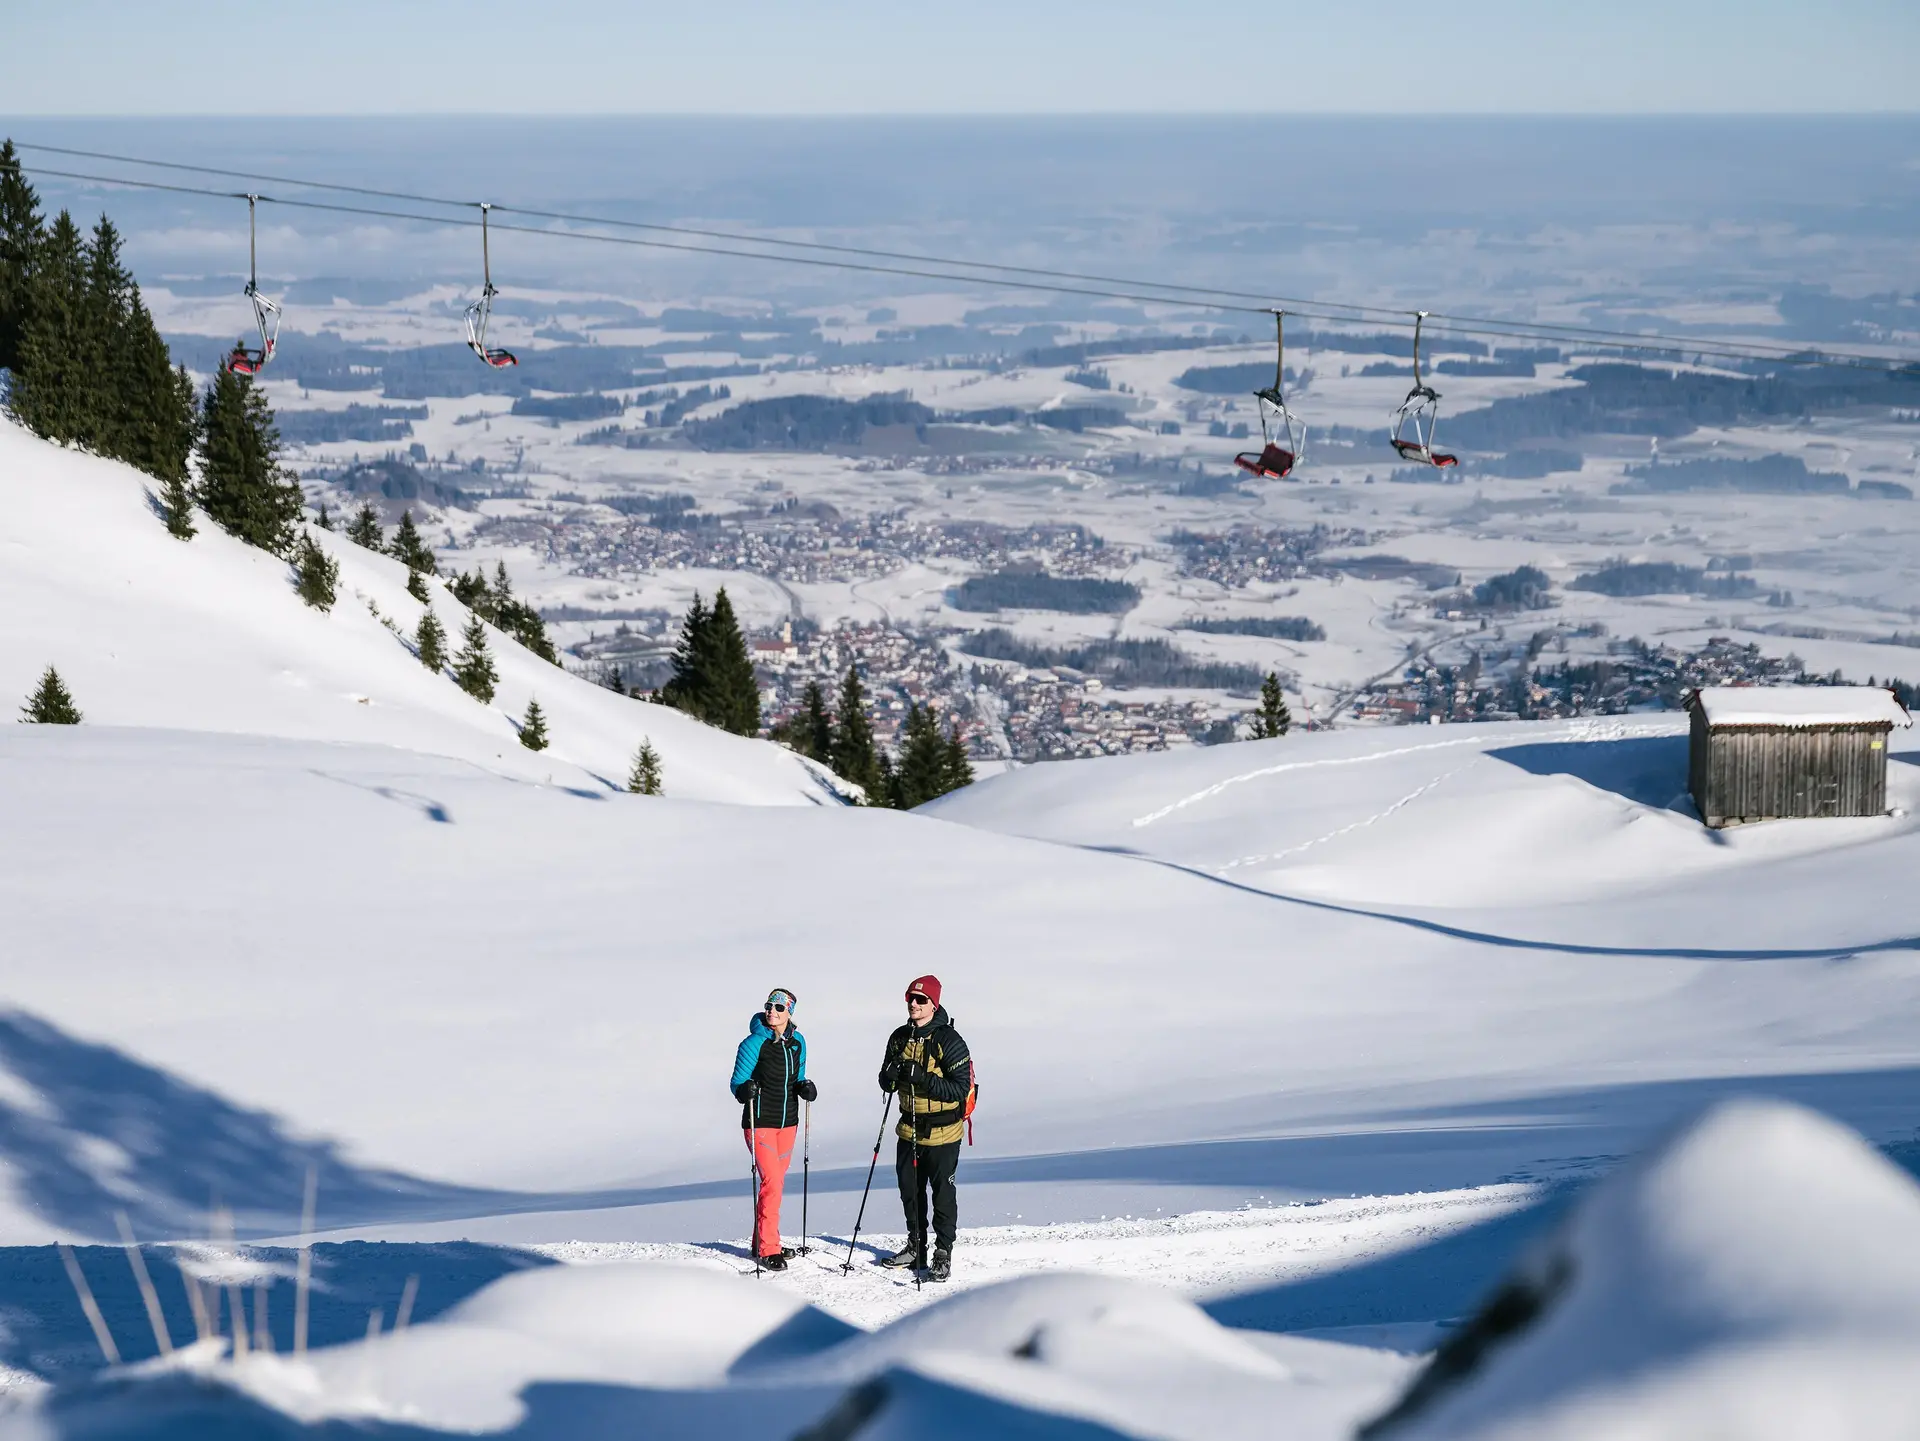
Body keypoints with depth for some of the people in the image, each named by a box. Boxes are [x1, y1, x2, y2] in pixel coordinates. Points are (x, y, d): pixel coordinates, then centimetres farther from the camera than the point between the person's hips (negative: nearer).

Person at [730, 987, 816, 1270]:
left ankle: (762, 1242, 23)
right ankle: (768, 1250, -7)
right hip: (761, 1121, -6)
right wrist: (744, 1091, -31)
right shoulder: (755, 1043, -11)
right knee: (771, 1182, -13)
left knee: (777, 1182, 11)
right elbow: (737, 1083, -9)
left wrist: (804, 1088, -4)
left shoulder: (797, 1042, 6)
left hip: (787, 1121, 6)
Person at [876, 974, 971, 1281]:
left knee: (943, 1193, 2)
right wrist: (891, 1074, -13)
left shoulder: (949, 1041, -15)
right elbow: (887, 1083, 11)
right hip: (910, 1129, 6)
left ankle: (943, 1253, 12)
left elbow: (960, 1088, -19)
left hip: (942, 1132, -6)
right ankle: (916, 1246, 30)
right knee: (910, 1190, 15)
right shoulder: (900, 1038, 4)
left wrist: (923, 1078, -27)